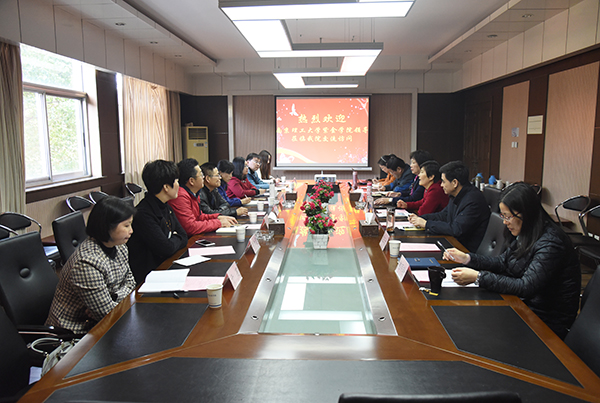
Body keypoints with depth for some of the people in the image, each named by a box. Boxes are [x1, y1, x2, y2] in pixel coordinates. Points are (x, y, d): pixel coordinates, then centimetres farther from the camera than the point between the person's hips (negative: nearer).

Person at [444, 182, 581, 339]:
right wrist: (467, 258, -2)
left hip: (547, 322, -7)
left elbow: (526, 287, -29)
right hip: (527, 306, 8)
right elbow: (502, 262, 12)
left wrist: (478, 277, -31)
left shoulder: (550, 244, -25)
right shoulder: (527, 235, 2)